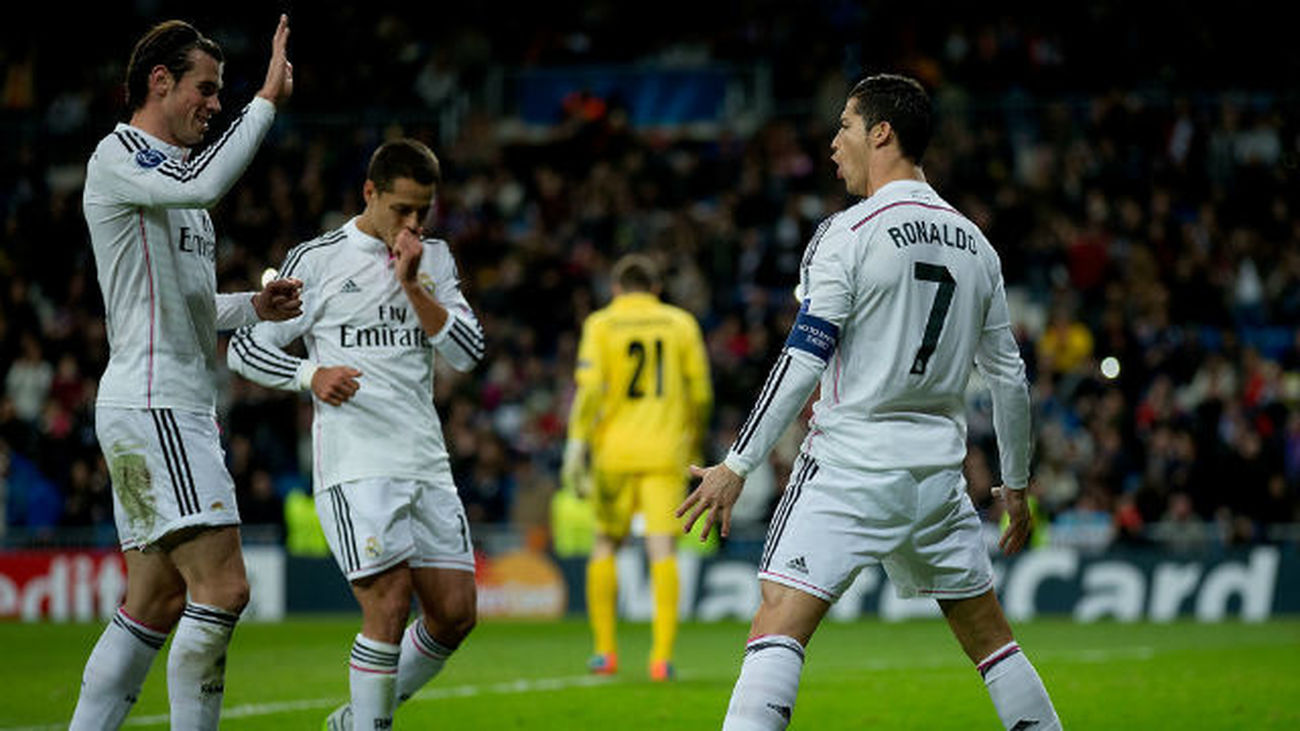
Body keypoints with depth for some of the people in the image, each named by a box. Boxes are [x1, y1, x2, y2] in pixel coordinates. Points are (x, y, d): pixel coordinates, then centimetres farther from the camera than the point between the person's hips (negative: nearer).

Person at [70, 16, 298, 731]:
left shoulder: (169, 171, 22)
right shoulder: (116, 156, -8)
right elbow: (203, 184, -30)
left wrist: (254, 306, 11)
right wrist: (266, 100, -22)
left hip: (181, 409, 10)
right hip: (148, 404, -10)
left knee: (157, 603, 10)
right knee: (222, 586, -16)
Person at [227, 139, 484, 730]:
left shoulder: (434, 260, 14)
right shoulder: (318, 259, -1)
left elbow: (468, 352, 4)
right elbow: (244, 349, 1)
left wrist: (413, 287, -7)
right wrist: (312, 375, -16)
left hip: (426, 460, 6)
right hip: (354, 462, -5)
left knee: (455, 614, 2)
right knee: (391, 604, -18)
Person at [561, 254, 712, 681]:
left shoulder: (601, 325, 4)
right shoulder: (681, 323, 9)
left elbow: (590, 387, -9)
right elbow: (700, 392, 7)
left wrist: (577, 444, -9)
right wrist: (694, 442, 21)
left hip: (615, 452, 0)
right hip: (665, 453, 0)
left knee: (605, 545, 15)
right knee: (662, 549, -6)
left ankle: (605, 650, 15)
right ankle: (662, 656, -17)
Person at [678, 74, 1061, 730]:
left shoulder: (848, 234, -8)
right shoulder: (975, 245, 10)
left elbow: (803, 361, -14)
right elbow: (1008, 375, 14)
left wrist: (736, 465, -11)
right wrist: (1016, 485, 25)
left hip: (850, 466, -6)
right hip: (937, 470, 6)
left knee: (778, 624, -12)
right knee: (989, 635, 17)